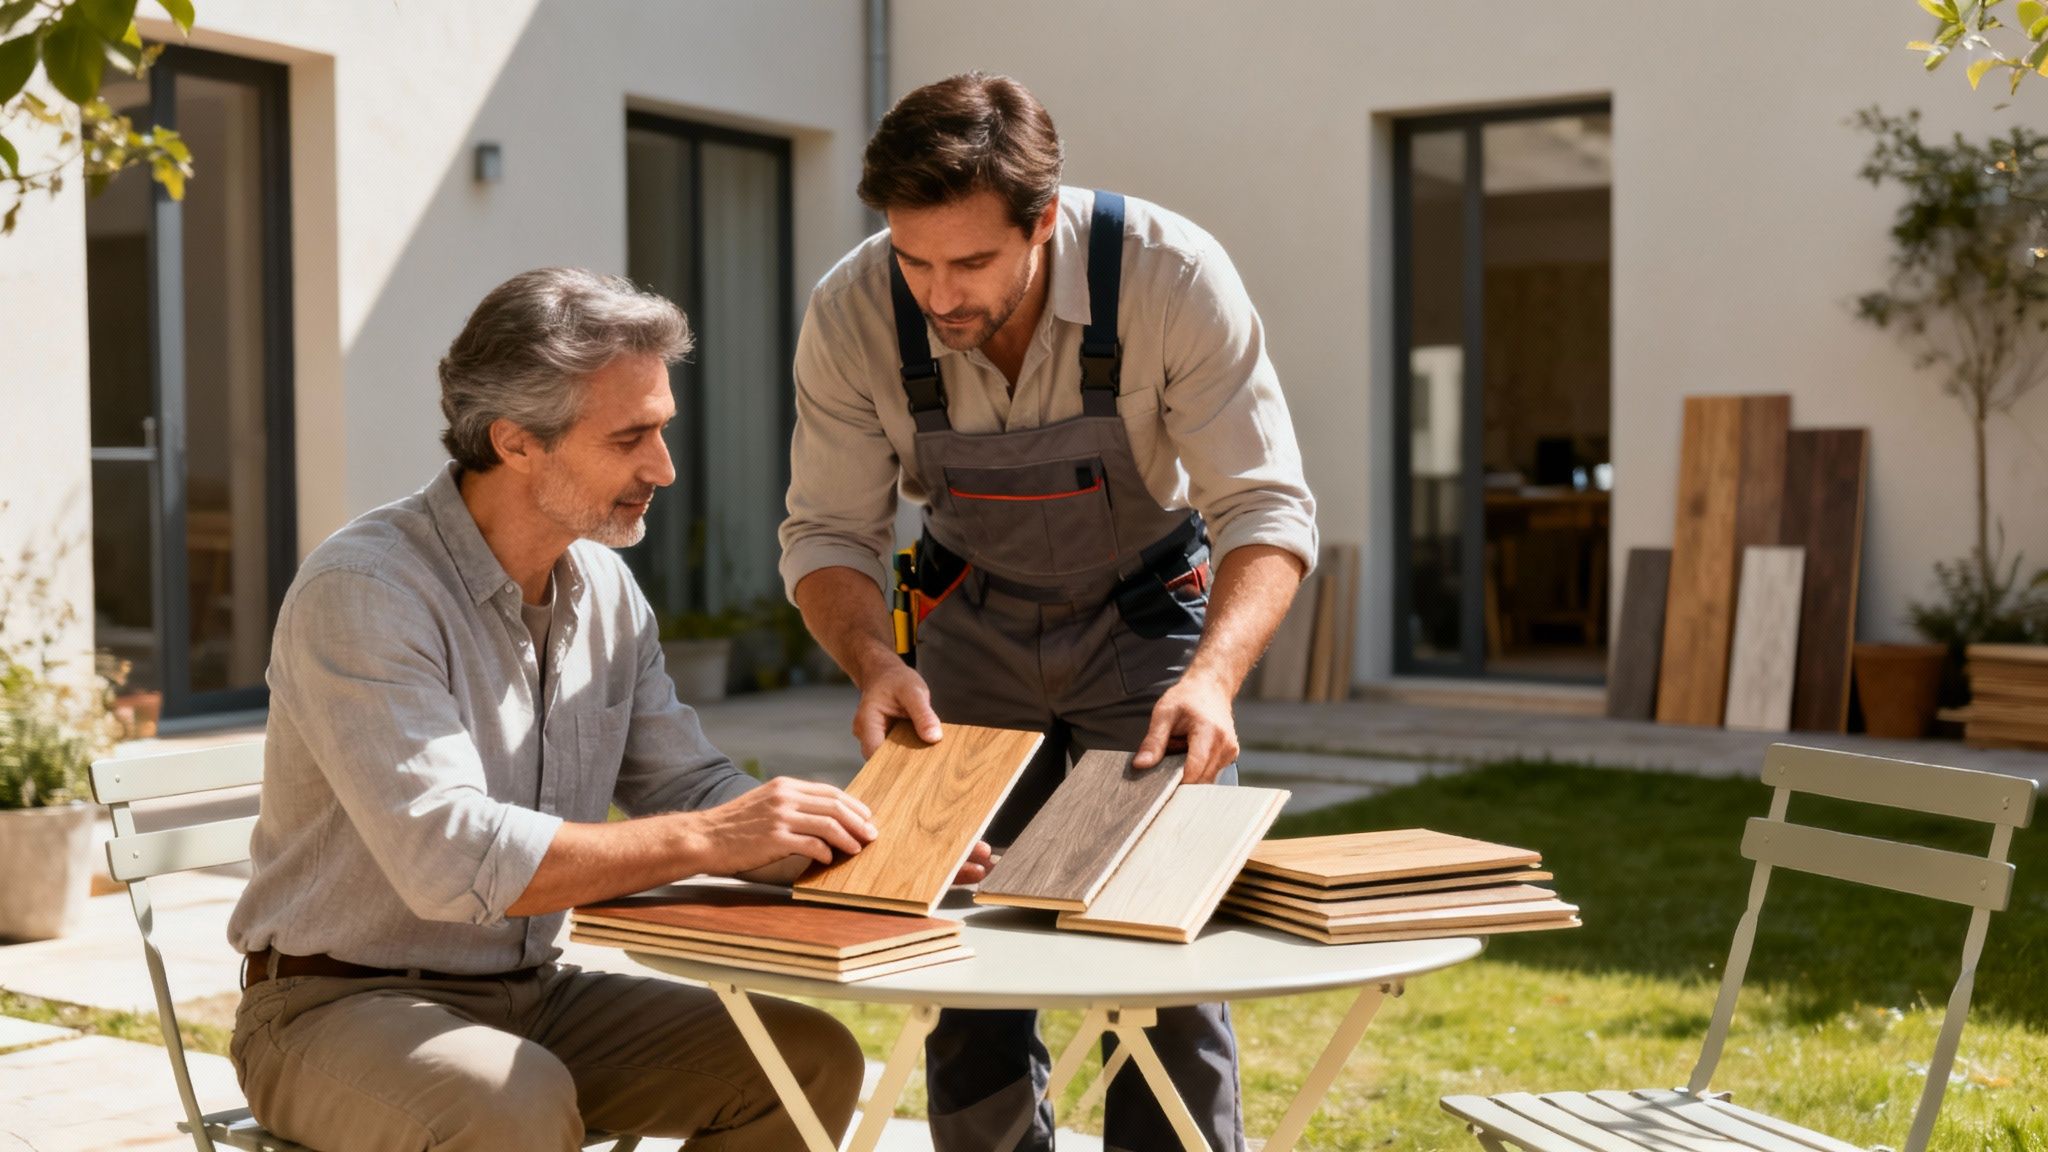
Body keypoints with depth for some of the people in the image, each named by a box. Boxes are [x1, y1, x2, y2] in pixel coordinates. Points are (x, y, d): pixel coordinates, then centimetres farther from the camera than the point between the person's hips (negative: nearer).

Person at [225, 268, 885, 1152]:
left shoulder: (607, 590, 5)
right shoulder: (362, 590, -20)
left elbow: (684, 787, 9)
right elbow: (450, 858, -30)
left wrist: (849, 837, -10)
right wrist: (707, 839, -29)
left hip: (533, 995, 7)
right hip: (341, 1008, -7)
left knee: (810, 1057, -9)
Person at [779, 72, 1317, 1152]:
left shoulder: (1172, 274, -27)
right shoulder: (851, 314, -21)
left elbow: (1267, 508, -23)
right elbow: (827, 533, -11)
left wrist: (1212, 675, -40)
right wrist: (874, 664, -30)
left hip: (1151, 615, -2)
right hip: (974, 626, 2)